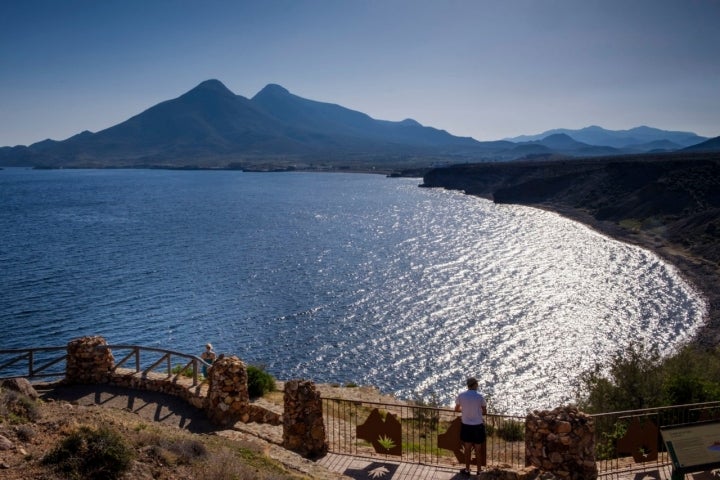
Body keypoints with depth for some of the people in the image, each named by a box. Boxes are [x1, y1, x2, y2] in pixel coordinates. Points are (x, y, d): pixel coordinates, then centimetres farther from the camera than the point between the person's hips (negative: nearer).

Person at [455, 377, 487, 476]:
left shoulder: (461, 395, -7)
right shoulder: (480, 396, -13)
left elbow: (456, 409, 8)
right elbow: (485, 412, -4)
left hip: (466, 425, 2)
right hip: (478, 426, -2)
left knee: (467, 448, 17)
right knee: (478, 450, 12)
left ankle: (467, 470, 27)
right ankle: (479, 471, 24)